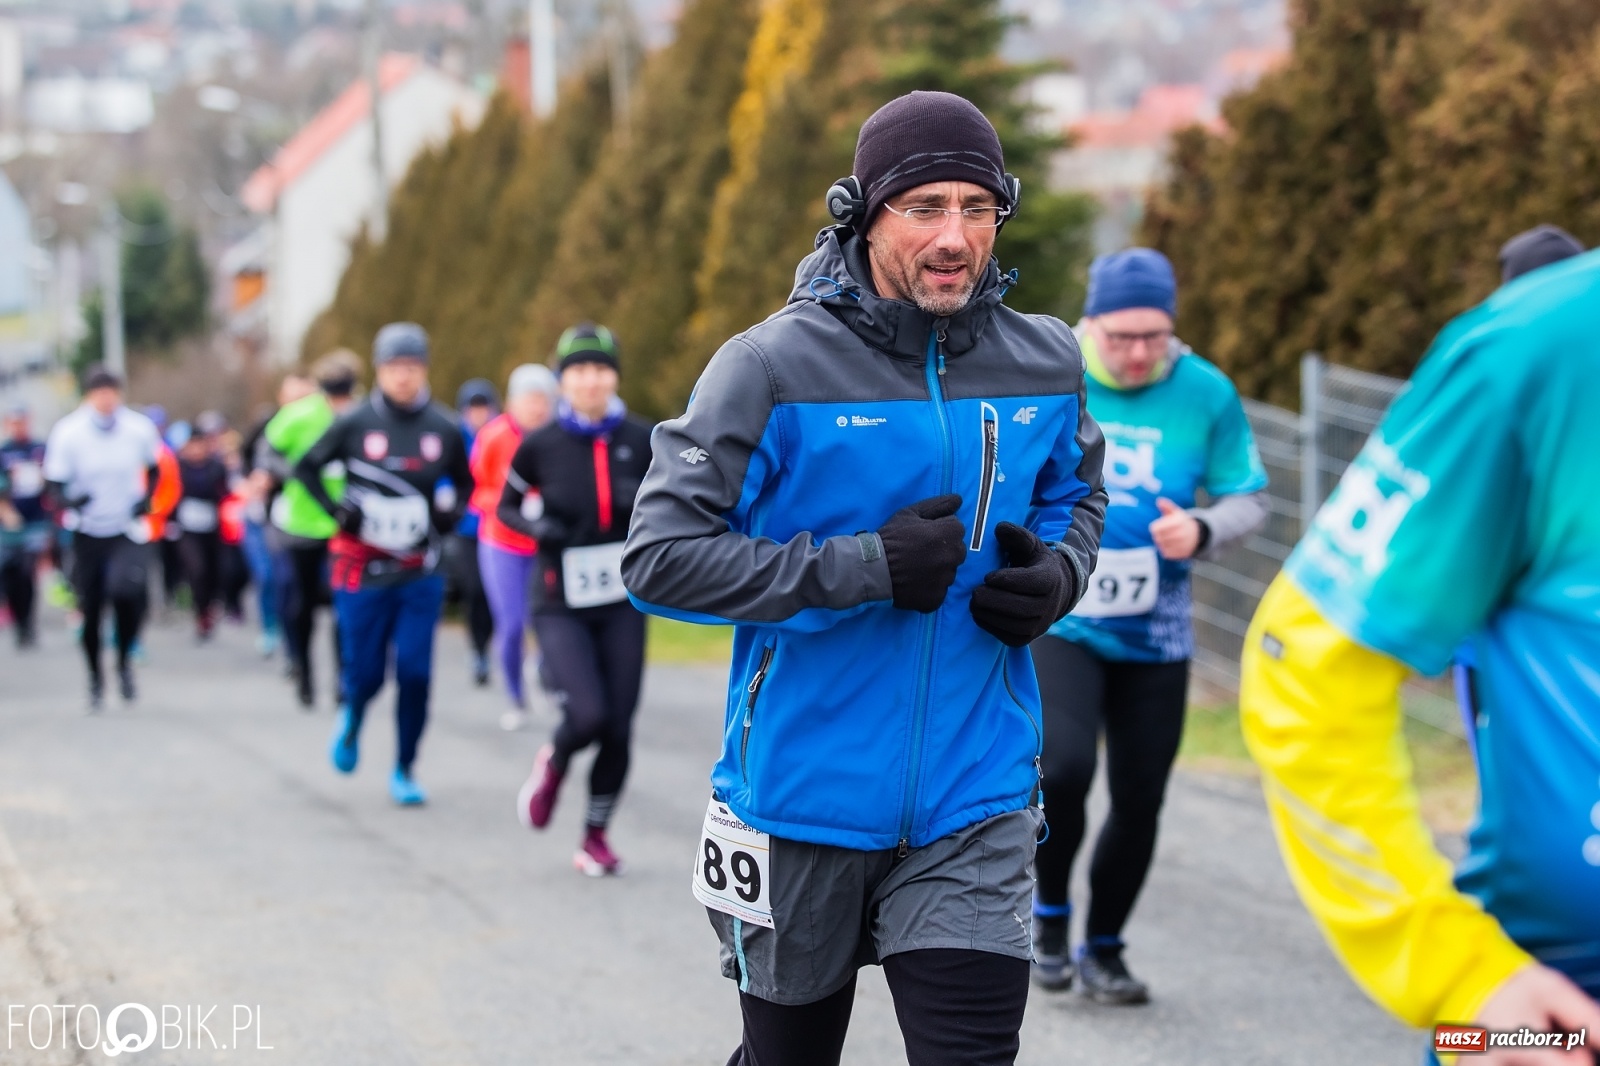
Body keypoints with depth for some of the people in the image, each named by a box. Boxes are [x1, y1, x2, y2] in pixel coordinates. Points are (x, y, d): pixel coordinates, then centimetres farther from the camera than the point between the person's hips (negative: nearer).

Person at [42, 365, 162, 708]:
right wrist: (70, 501, -29)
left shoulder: (139, 429, -8)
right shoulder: (68, 433, -12)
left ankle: (125, 660, 5)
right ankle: (95, 677, 27)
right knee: (90, 609, 4)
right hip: (87, 533, 0)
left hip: (127, 529, 0)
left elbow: (153, 470, 11)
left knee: (127, 593, -22)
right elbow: (55, 483, -8)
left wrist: (146, 497, -6)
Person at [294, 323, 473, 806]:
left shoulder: (444, 429, 3)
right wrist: (335, 509, -4)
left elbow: (464, 481, 19)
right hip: (362, 569, -1)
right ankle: (351, 719, 38)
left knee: (415, 674, -5)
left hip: (421, 575, 1)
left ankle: (404, 771, 9)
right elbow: (306, 466, 8)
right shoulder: (354, 423, -4)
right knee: (365, 672, 2)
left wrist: (452, 512, 1)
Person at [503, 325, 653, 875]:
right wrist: (536, 526, -13)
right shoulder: (540, 445, -5)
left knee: (618, 730, 2)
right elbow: (505, 506, 8)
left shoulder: (640, 439, -2)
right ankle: (553, 762, 17)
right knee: (588, 716, -19)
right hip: (561, 607, -2)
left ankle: (595, 838, 21)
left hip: (622, 604, 2)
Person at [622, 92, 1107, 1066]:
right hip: (804, 799, -2)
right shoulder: (776, 366, -13)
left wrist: (1057, 576, -4)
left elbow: (1076, 498, 20)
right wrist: (863, 568, -22)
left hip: (973, 808, 2)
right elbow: (661, 556, -16)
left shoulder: (1045, 364, 1)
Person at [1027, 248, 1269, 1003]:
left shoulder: (1207, 394, -4)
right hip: (1057, 622, -2)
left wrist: (1201, 531, -18)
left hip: (1154, 634, 2)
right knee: (1063, 768, -22)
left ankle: (1102, 949, 30)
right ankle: (1050, 911, 6)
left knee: (1139, 801, 7)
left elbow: (1249, 501, 1)